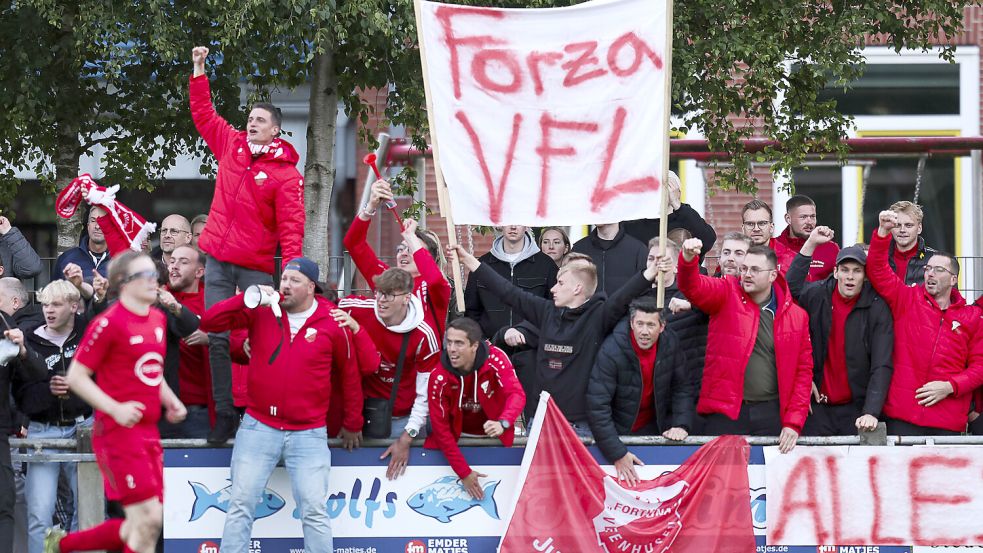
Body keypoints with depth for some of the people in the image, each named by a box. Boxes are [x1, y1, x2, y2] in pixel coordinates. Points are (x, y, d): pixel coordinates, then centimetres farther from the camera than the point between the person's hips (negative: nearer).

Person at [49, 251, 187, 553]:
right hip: (119, 433, -8)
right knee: (148, 519, -12)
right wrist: (115, 409, -20)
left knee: (141, 526, 8)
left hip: (148, 433, 8)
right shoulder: (109, 323, -12)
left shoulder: (158, 319, 12)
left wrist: (171, 401, 9)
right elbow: (76, 376, -11)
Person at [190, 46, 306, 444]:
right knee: (217, 339, 0)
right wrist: (199, 71, 18)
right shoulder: (231, 146, 10)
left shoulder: (285, 172, -5)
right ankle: (224, 415, 4)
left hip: (256, 267, -4)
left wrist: (292, 267, -21)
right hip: (218, 261, 4)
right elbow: (203, 114, 22)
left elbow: (291, 225, -11)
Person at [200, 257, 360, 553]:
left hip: (309, 433, -1)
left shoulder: (332, 323, -2)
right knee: (241, 504, 1)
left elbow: (349, 374, 9)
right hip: (258, 426, 1)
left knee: (314, 511, -2)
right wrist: (247, 298, -16)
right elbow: (209, 322, -4)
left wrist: (352, 425, 15)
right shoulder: (260, 312, 1)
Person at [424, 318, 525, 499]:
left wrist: (502, 423, -54)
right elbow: (440, 426, -18)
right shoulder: (439, 377, -22)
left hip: (494, 430, -1)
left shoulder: (495, 359, -23)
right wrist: (464, 473, -20)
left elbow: (516, 394, -31)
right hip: (457, 434, 1)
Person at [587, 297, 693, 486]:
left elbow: (683, 387, 2)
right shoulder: (611, 351, -26)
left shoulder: (670, 344, -11)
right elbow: (597, 407, -27)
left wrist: (681, 424, -14)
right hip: (617, 431, -4)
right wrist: (617, 454, -29)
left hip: (653, 428, 4)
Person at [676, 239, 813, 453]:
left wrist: (794, 423, -1)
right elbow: (694, 287, -15)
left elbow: (803, 370, 8)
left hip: (771, 413, 2)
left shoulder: (796, 315, 7)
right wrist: (688, 259, -38)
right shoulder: (727, 294, 3)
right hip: (724, 411, -2)